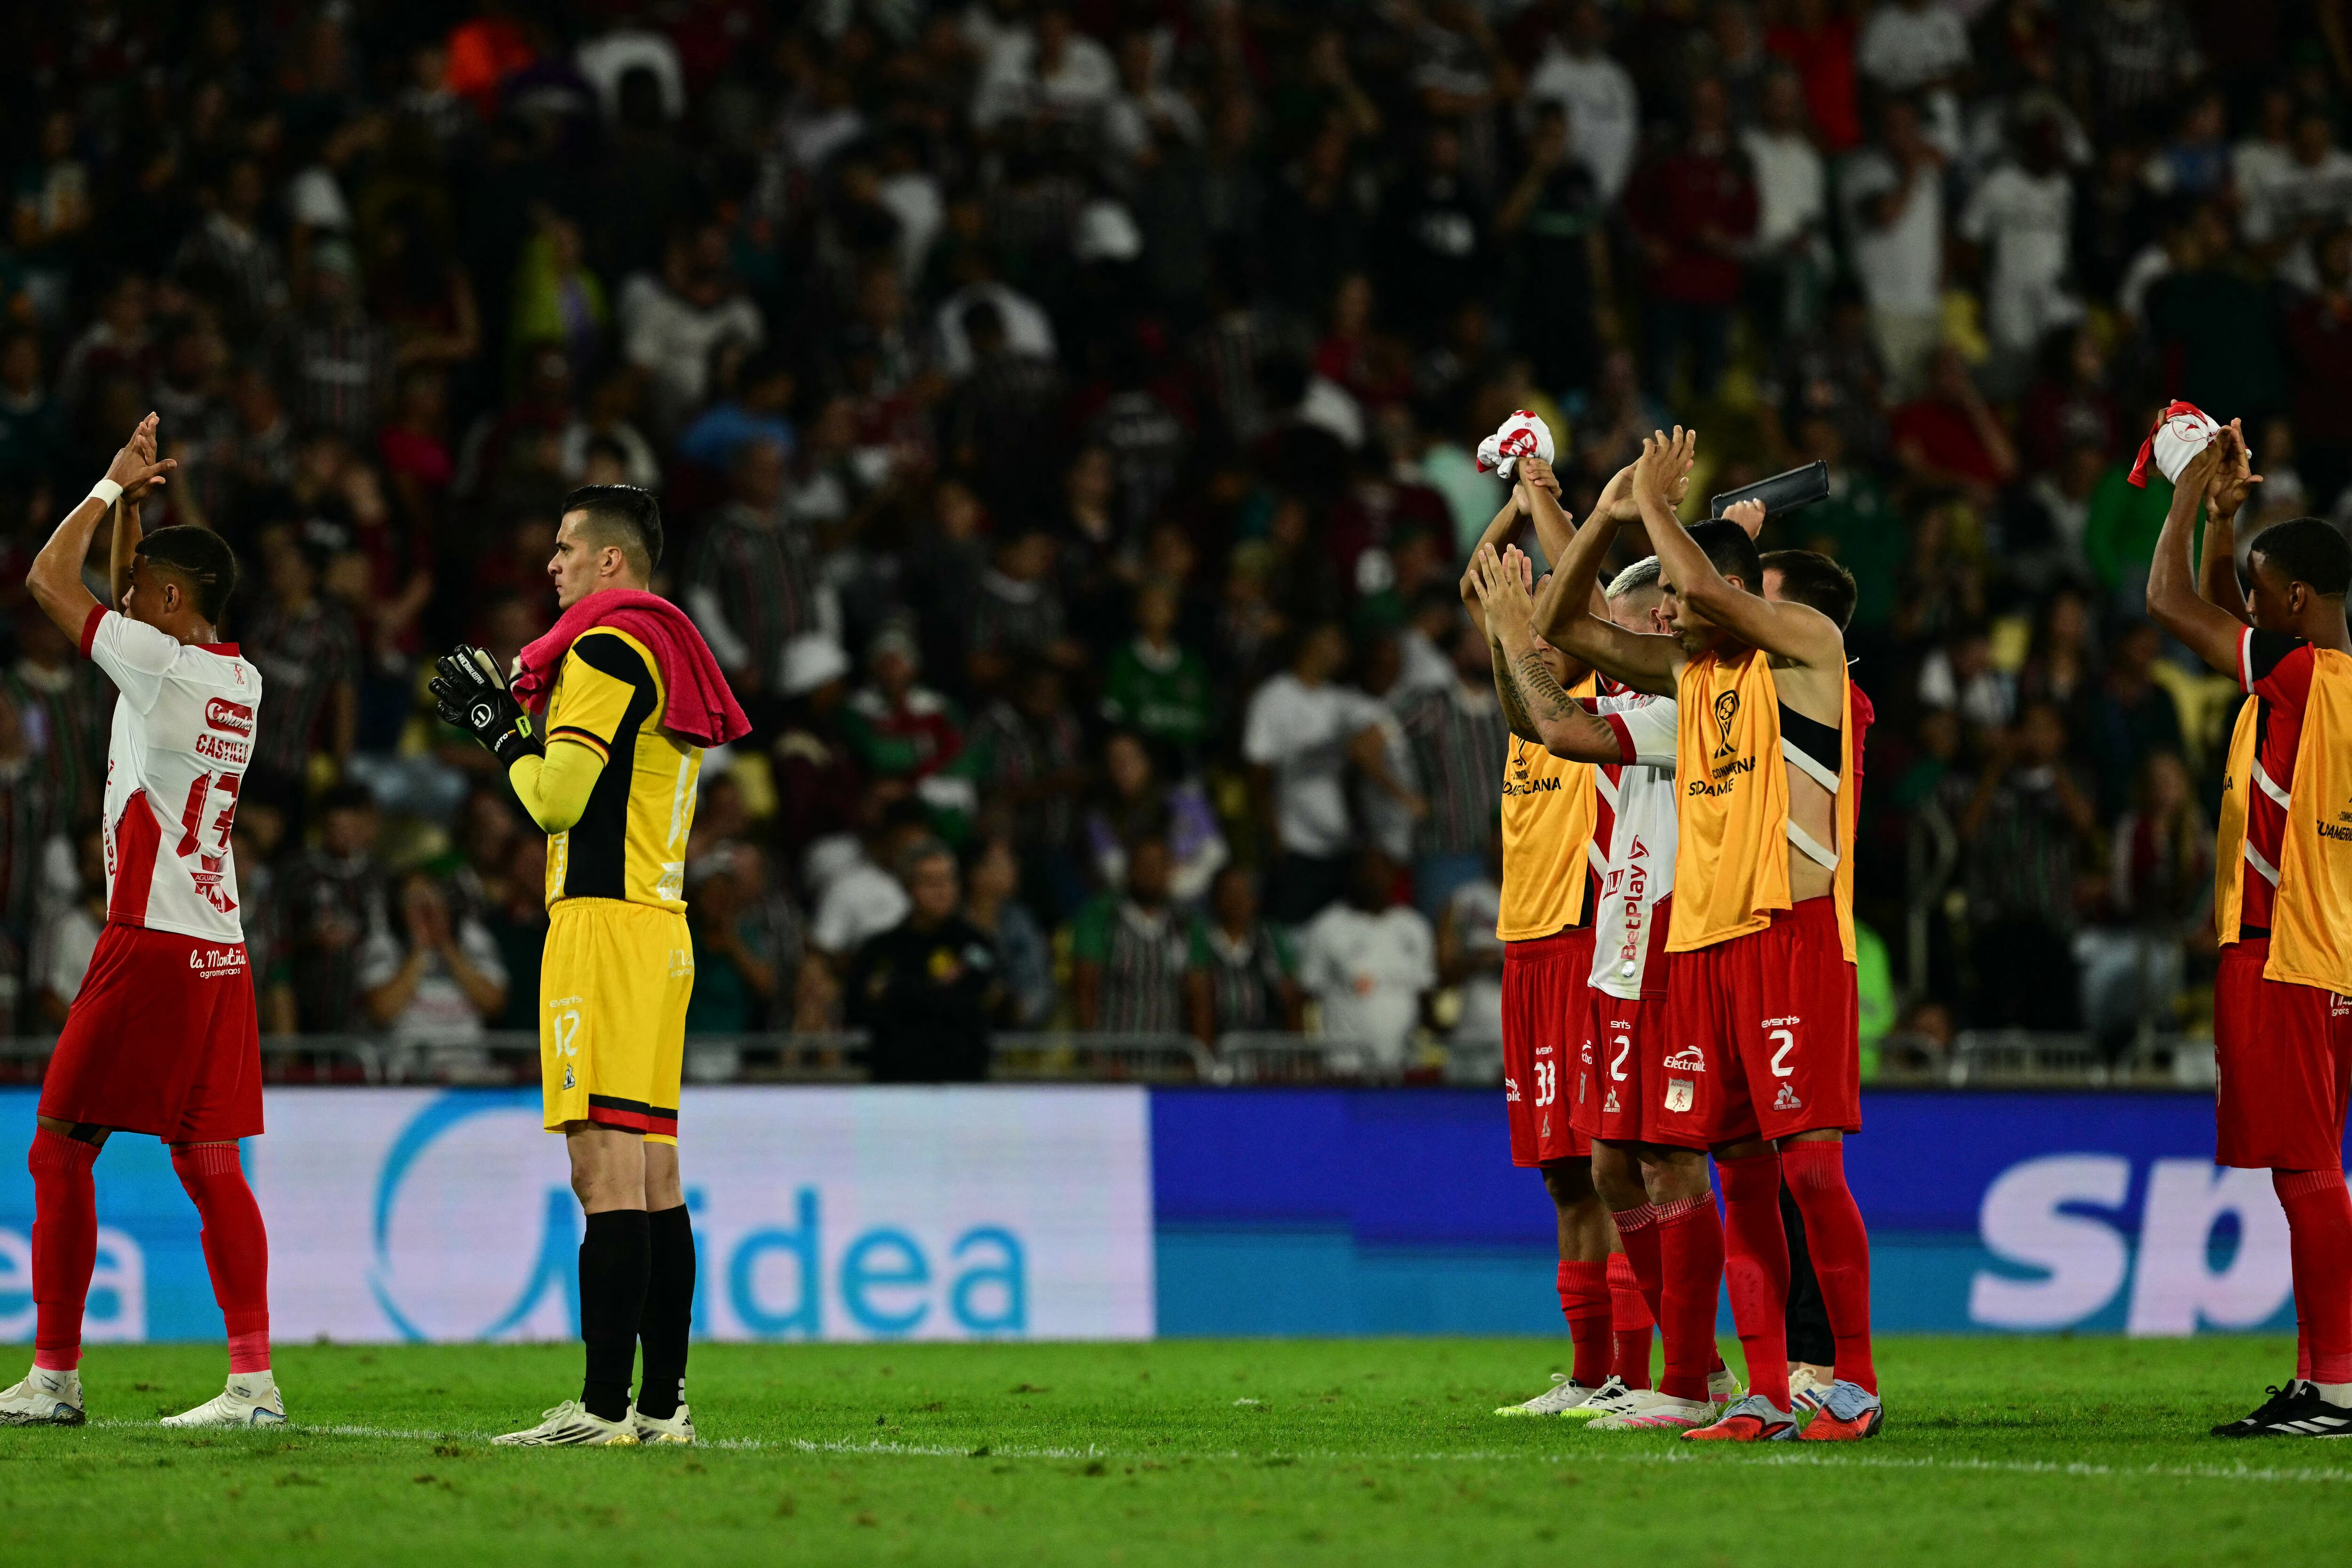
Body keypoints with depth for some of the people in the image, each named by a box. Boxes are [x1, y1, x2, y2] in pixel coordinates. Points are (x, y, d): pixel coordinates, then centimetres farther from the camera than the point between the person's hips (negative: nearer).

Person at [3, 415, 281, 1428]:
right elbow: (124, 596, 30)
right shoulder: (242, 683, 12)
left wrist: (114, 487, 6)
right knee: (209, 1162, 4)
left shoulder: (158, 663, -10)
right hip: (221, 950, 8)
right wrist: (138, 498, 25)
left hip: (149, 943, -8)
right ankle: (253, 1378, -5)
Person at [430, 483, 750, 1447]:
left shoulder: (607, 650, -9)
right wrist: (514, 724, 21)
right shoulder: (671, 656, 21)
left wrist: (502, 731, 4)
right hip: (663, 927, 10)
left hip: (603, 923, -10)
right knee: (652, 1174, 9)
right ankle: (662, 1403, 9)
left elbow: (557, 799, -13)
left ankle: (604, 1407, -17)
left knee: (605, 1167, -12)